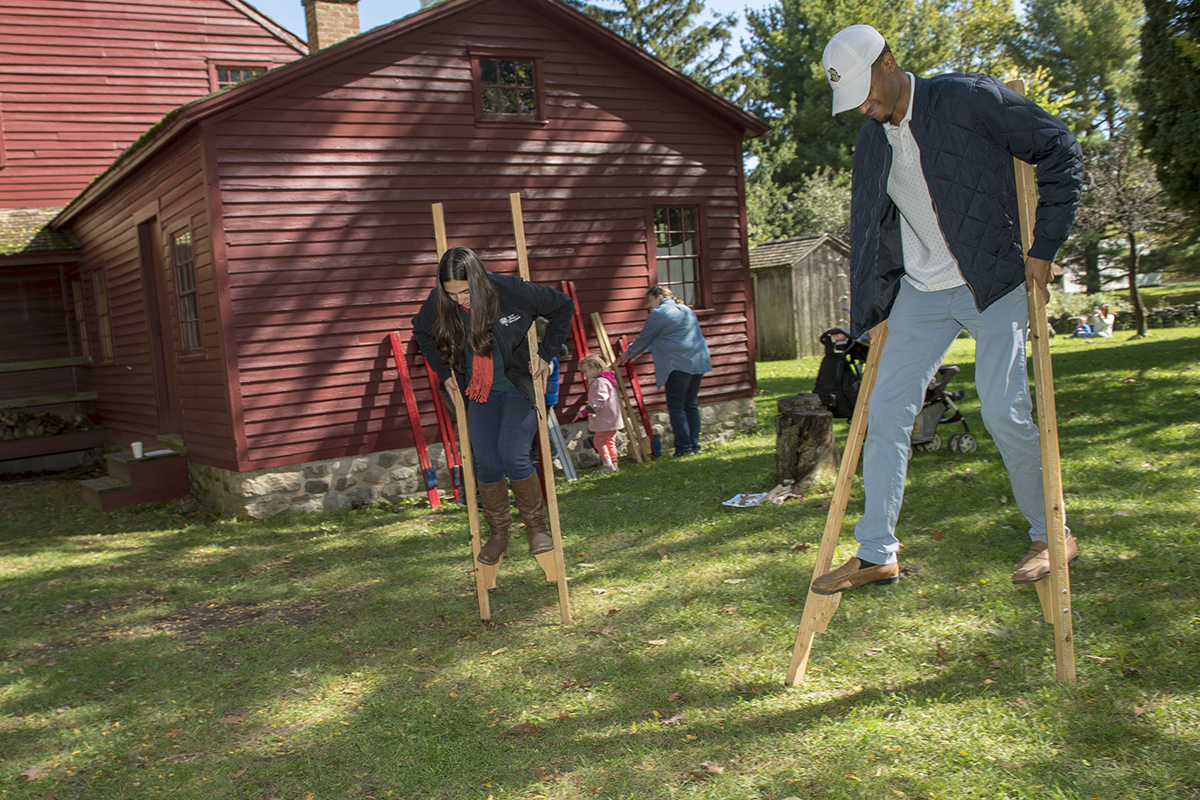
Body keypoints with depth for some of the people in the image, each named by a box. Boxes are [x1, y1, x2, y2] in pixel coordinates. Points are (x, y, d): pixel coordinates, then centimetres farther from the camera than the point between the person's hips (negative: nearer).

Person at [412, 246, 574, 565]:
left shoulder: (511, 290, -21)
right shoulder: (439, 303, -10)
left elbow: (563, 306, -7)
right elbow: (421, 331, 14)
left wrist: (546, 354, -6)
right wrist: (444, 371, 8)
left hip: (518, 388, -3)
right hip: (479, 394, 4)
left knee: (513, 456, -19)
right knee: (486, 465, -3)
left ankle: (537, 527, 2)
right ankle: (498, 534, 17)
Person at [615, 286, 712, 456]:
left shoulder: (658, 314, -3)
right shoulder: (687, 311, 24)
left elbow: (643, 340, 5)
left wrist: (627, 355, 21)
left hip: (678, 364, -8)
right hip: (698, 362, 8)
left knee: (676, 406, -3)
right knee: (691, 405, 11)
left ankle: (684, 447, -5)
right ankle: (695, 445, 11)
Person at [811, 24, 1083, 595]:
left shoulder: (970, 98, -9)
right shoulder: (870, 142, 8)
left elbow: (1060, 152, -5)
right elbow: (868, 231, 15)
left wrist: (1045, 247, -8)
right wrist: (870, 312, 11)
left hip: (993, 284, -5)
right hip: (920, 292, 5)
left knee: (1003, 411, -10)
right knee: (885, 412, -2)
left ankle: (1051, 535, 14)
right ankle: (876, 554, 6)